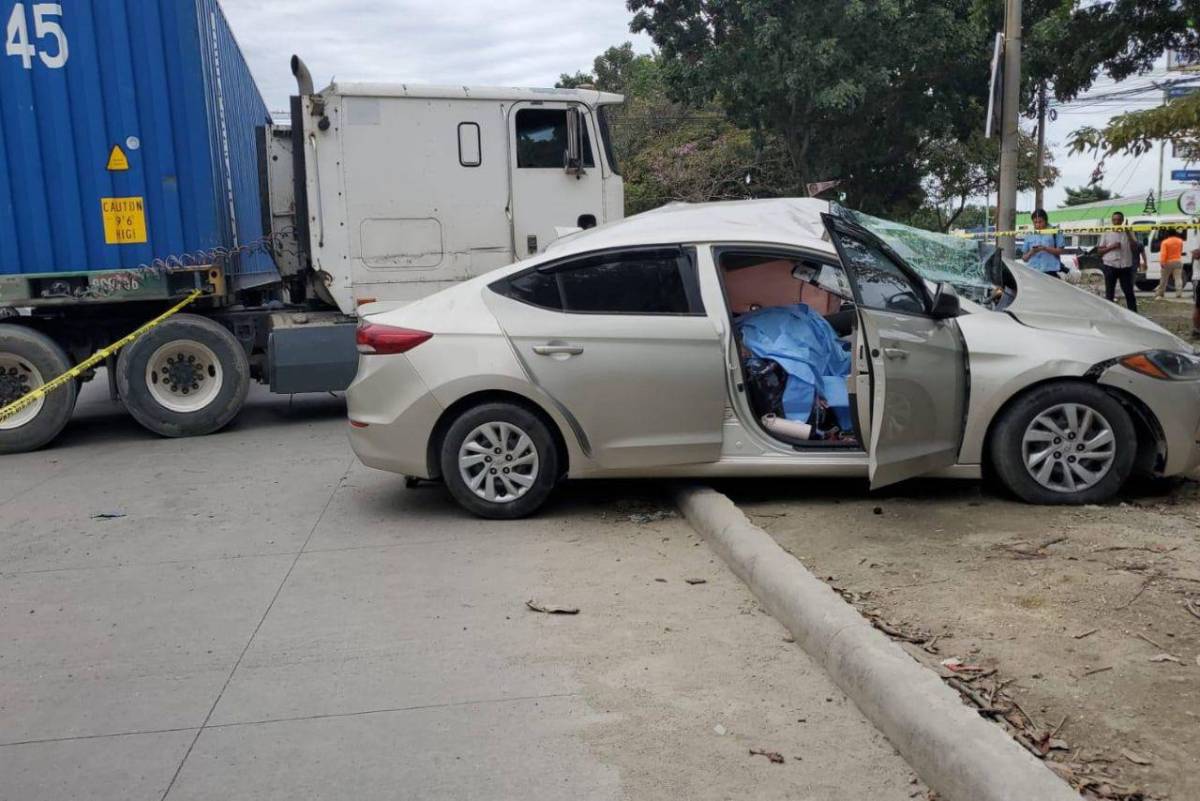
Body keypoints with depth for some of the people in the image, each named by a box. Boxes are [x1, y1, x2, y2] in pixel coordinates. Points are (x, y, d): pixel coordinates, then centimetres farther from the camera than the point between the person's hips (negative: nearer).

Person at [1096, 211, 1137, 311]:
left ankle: (1134, 313, 9)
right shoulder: (1107, 233, 6)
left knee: (1129, 292, 3)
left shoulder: (1127, 233, 7)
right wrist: (1111, 247, -12)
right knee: (1109, 293, 2)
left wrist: (1128, 232, -12)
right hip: (1110, 266, -1)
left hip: (1125, 266, 1)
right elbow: (1099, 250, 5)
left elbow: (1134, 247, -6)